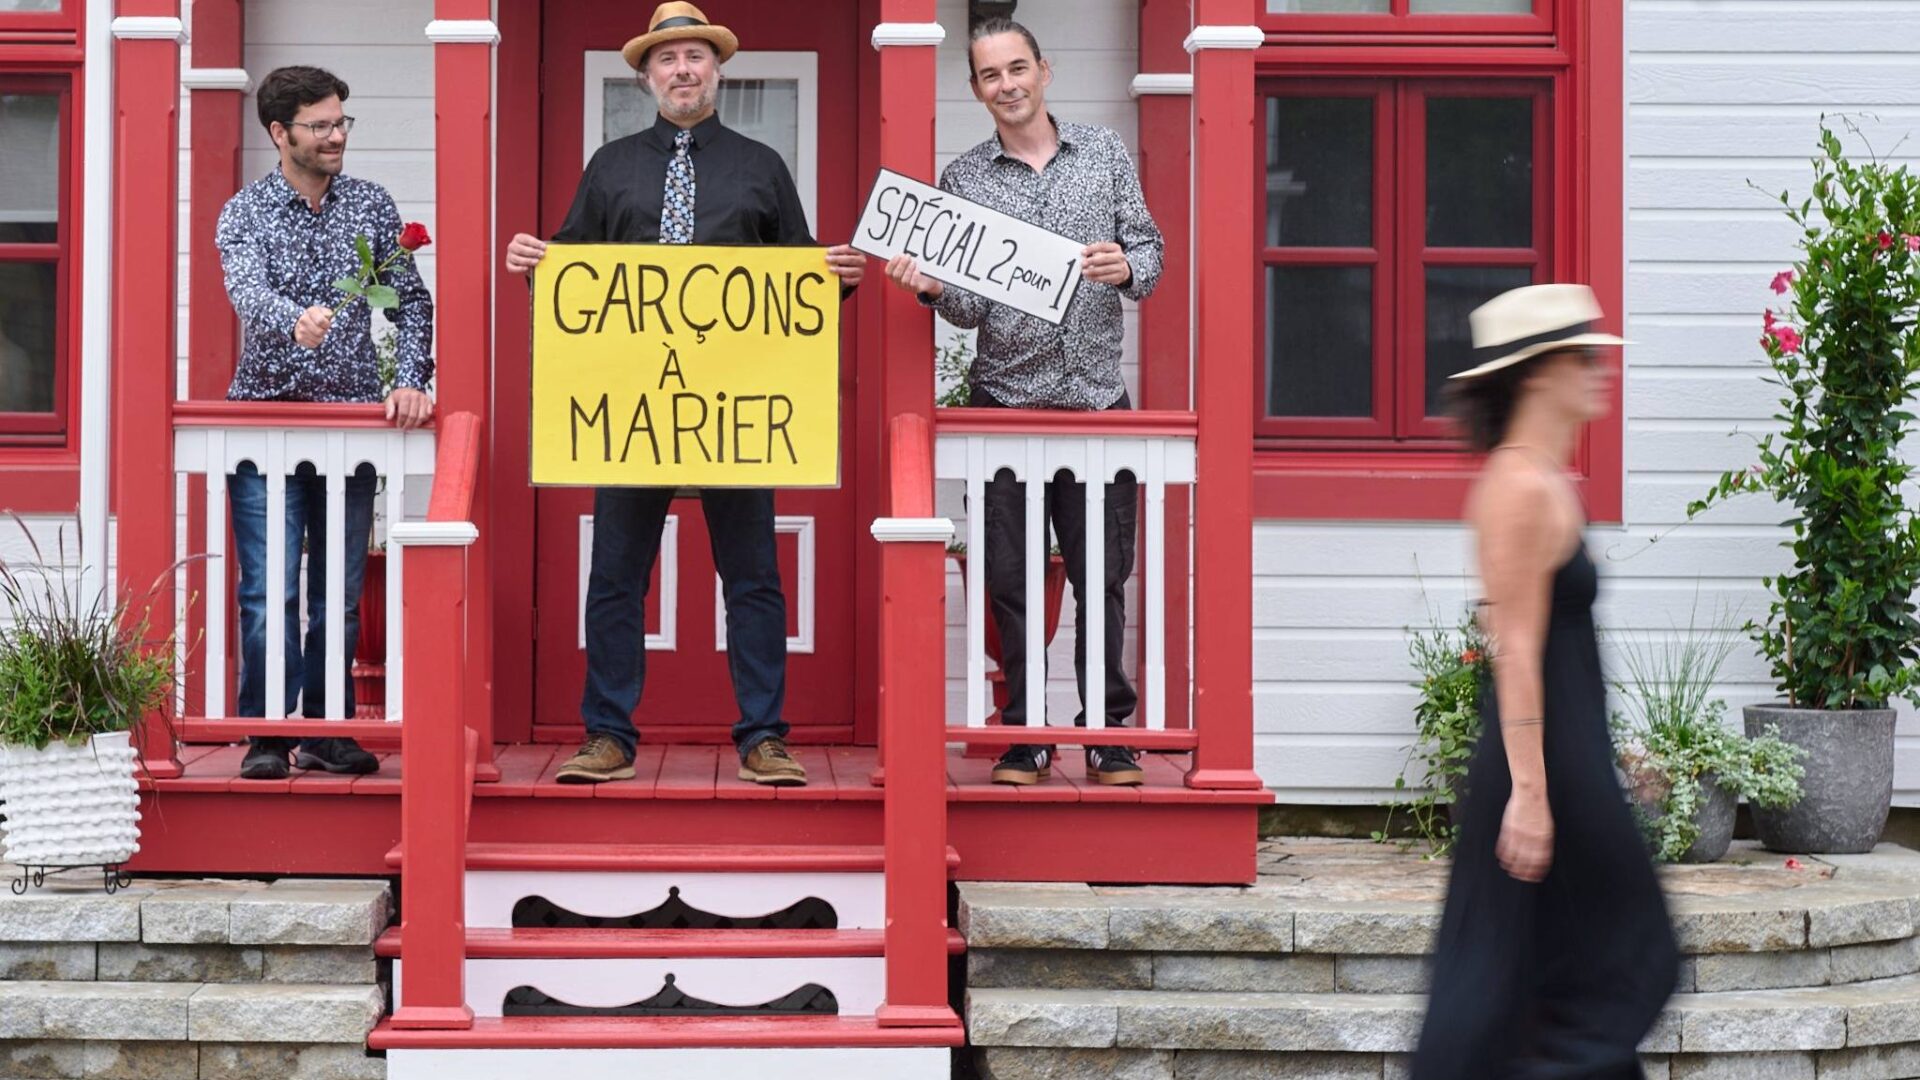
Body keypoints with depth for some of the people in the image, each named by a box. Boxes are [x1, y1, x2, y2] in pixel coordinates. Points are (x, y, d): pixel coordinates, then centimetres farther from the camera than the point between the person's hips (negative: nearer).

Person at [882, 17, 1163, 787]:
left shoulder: (1105, 153, 8)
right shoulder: (962, 180, 6)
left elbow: (1148, 250, 6)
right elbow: (971, 306, 1)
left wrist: (1127, 268, -16)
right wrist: (931, 287, -19)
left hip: (1097, 400, 0)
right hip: (1005, 400, 0)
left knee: (1103, 574, 2)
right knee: (1011, 578, 2)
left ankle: (1110, 735, 11)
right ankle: (1023, 737, 11)